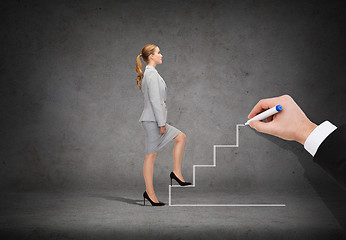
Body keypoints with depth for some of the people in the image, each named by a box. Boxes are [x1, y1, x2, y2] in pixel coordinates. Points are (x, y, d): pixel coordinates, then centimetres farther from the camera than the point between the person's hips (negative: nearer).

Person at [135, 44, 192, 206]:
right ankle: (149, 192, 5)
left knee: (181, 137, 14)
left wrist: (162, 122, 21)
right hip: (152, 120, -10)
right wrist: (161, 123, -19)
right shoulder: (152, 74, -14)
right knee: (151, 155, -3)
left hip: (154, 120, 10)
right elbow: (154, 100, -21)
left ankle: (177, 173, 14)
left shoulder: (149, 73, 17)